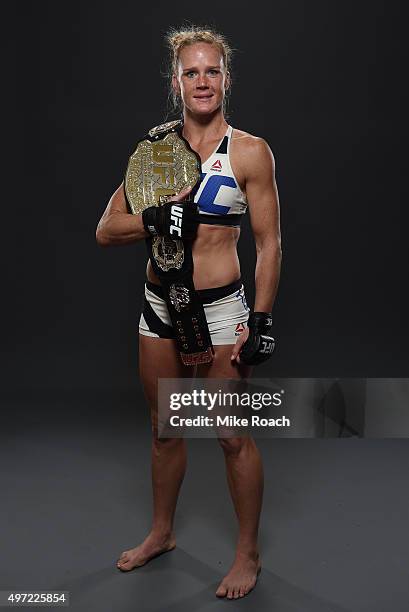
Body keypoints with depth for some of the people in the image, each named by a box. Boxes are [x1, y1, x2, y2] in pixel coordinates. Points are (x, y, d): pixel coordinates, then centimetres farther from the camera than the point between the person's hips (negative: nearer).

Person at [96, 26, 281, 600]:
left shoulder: (250, 151, -5)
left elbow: (269, 244, -6)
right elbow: (106, 230, 3)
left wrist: (258, 323, -12)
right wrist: (158, 217, -15)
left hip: (219, 307, -4)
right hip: (158, 303, 5)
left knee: (233, 436, 3)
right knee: (165, 430, 18)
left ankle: (249, 553, 24)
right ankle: (162, 532, 39)